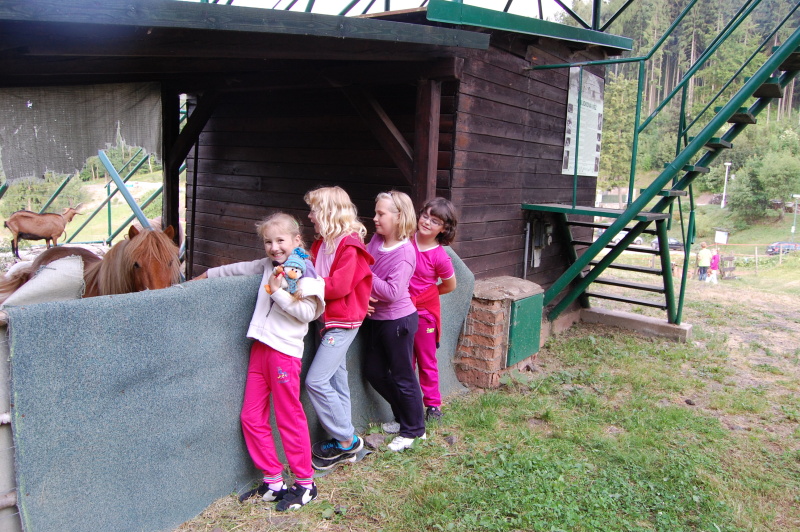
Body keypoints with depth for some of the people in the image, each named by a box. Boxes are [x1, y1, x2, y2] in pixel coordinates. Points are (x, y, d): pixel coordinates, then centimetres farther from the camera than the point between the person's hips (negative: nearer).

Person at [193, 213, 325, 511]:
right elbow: (239, 269, 29)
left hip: (284, 351, -8)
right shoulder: (269, 265, 14)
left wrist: (277, 291, -20)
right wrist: (206, 275, 32)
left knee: (289, 418, -1)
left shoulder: (303, 272, -9)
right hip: (260, 348, 8)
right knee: (251, 418, 10)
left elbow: (307, 312, -17)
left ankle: (305, 484, 14)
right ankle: (273, 481, 21)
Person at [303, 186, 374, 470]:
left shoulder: (349, 246, -16)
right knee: (336, 382, 13)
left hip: (343, 322, -9)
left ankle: (346, 440, 3)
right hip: (329, 319, 9)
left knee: (316, 380, -11)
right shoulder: (322, 243, 13)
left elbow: (339, 286, -22)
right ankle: (345, 442, 23)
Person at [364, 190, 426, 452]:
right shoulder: (376, 239, 1)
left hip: (398, 320, -8)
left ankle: (413, 429, 26)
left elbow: (392, 292, -27)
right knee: (374, 371, 18)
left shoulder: (404, 252, -21)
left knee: (402, 376, 6)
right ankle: (403, 415, 38)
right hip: (376, 319, 8)